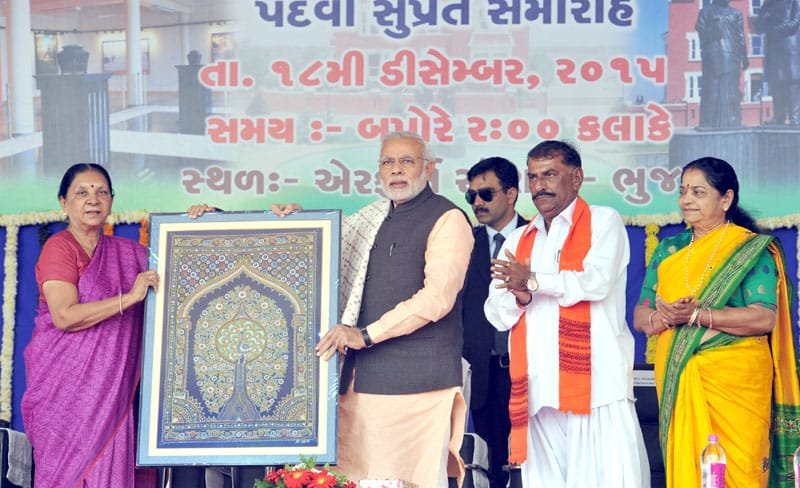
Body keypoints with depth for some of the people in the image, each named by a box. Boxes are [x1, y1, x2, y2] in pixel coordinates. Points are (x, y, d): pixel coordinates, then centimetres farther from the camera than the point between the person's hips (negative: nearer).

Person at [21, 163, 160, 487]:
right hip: (66, 380, -5)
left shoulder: (125, 251, 12)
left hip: (112, 383, 5)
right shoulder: (59, 248, -6)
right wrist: (130, 297, -17)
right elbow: (65, 316, -17)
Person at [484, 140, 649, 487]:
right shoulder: (517, 241, 22)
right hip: (539, 389, 5)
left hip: (595, 382, -4)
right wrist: (517, 296, -6)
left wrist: (533, 281, -4)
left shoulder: (603, 222, 7)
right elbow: (496, 315, 16)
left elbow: (597, 282, -10)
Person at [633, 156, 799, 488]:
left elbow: (765, 318, -12)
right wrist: (664, 318, -13)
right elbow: (640, 317, 10)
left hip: (735, 379, -4)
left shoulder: (751, 248, 0)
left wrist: (696, 315, -19)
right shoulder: (668, 250, 14)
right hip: (676, 381, 4)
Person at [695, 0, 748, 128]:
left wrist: (744, 57, 9)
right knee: (712, 89, -8)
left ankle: (731, 122, -1)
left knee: (731, 89, -1)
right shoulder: (706, 11, 12)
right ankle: (709, 123, -8)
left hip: (731, 56, 3)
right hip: (713, 55, -3)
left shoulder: (735, 14, 18)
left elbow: (741, 37, 14)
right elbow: (701, 30, 2)